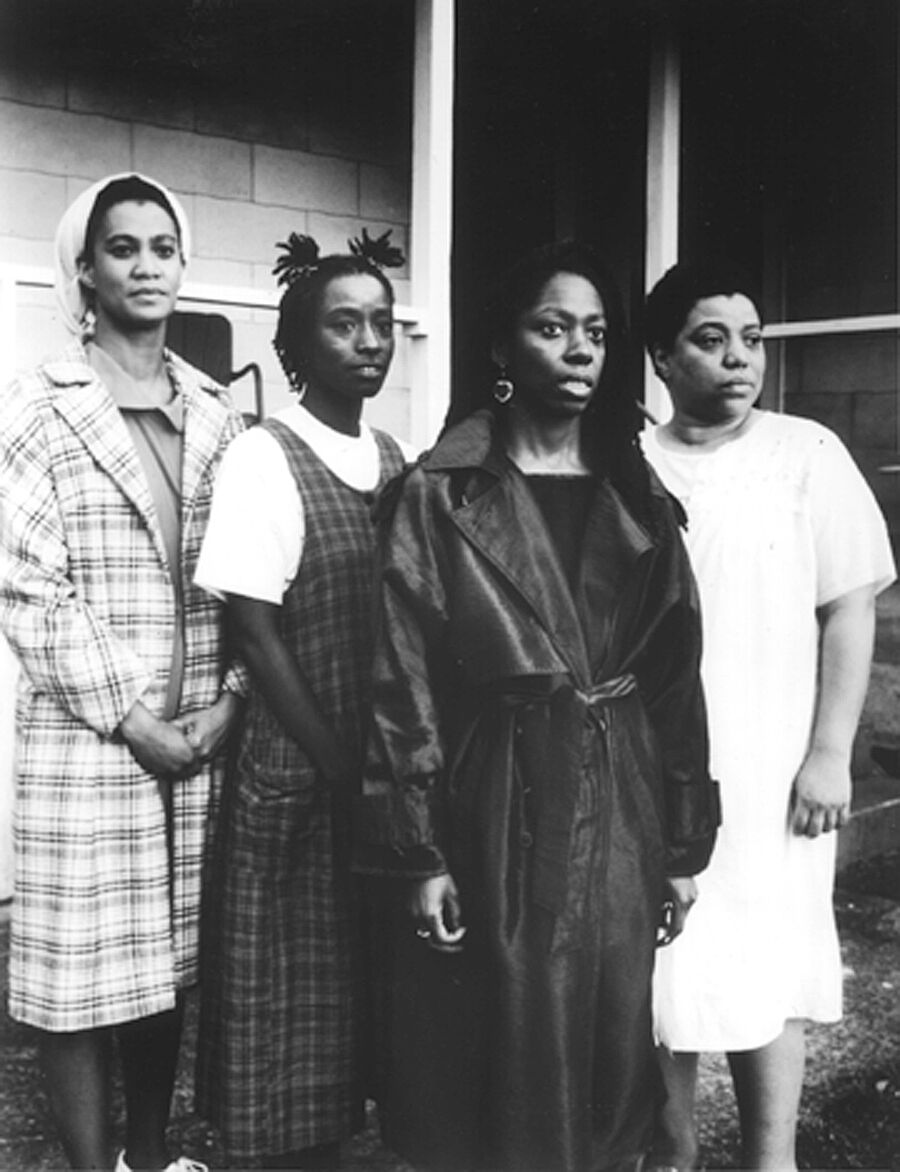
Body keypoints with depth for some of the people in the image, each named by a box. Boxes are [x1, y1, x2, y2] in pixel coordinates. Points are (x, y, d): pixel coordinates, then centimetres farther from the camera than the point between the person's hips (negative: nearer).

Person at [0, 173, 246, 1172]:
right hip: (85, 737, -4)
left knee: (168, 960, 13)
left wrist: (228, 701, -3)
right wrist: (131, 719, -12)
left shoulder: (216, 415, 10)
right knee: (83, 970, 1)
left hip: (202, 737, 4)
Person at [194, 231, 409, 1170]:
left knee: (368, 988, 13)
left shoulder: (395, 461, 9)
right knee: (294, 1010, 4)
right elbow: (256, 634, -13)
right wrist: (341, 769, -13)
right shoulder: (261, 459, -10)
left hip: (391, 775, 6)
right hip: (300, 784, -6)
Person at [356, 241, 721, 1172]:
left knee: (610, 1061, 13)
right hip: (498, 813, -3)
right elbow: (404, 684, -7)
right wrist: (419, 854, -11)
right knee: (497, 1064, 8)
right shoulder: (439, 495, -5)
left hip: (622, 814, 4)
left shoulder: (638, 499, 7)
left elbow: (677, 678, 7)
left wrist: (685, 844, 5)